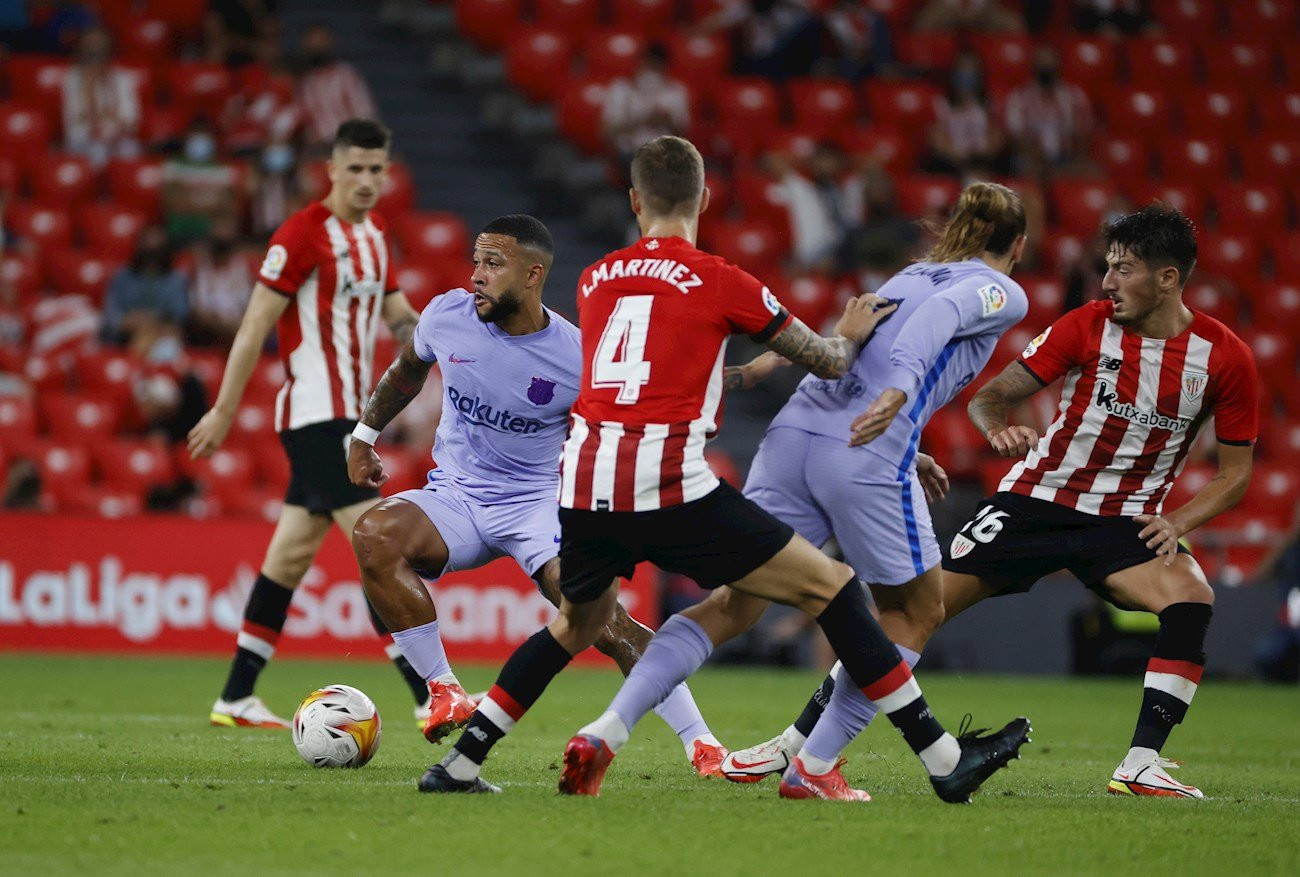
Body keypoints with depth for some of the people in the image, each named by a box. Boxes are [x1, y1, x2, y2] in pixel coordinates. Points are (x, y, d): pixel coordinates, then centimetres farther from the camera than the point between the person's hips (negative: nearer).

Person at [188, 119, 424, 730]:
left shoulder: (374, 235, 14)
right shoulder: (303, 234, -12)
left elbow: (398, 317, 20)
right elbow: (256, 325, -11)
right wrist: (223, 412, -10)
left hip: (347, 415, 9)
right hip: (317, 415, -9)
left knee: (292, 553, 10)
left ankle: (235, 697, 15)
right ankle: (428, 696, -16)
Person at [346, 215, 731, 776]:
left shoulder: (579, 360, -16)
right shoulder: (447, 316, -6)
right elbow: (408, 369, 18)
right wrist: (364, 435, 24)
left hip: (538, 504, -3)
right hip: (453, 497, 3)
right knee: (374, 534, -29)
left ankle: (700, 742, -10)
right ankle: (444, 692, -19)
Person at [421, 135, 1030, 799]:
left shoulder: (595, 280, 17)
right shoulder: (722, 282, 2)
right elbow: (828, 362, 11)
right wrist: (849, 335, 33)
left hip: (581, 487, 5)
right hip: (667, 487, -5)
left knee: (577, 626, 31)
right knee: (830, 587, 5)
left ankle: (458, 766, 28)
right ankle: (944, 761, 3)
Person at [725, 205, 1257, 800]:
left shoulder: (1226, 358, -8)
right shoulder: (1088, 326, -7)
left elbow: (1235, 473, 2)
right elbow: (988, 397, -3)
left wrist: (1177, 522, -14)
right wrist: (998, 426, -26)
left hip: (1126, 522, 0)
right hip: (1035, 499, 0)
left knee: (1191, 600, -31)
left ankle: (1141, 766, -26)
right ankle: (799, 740, 2)